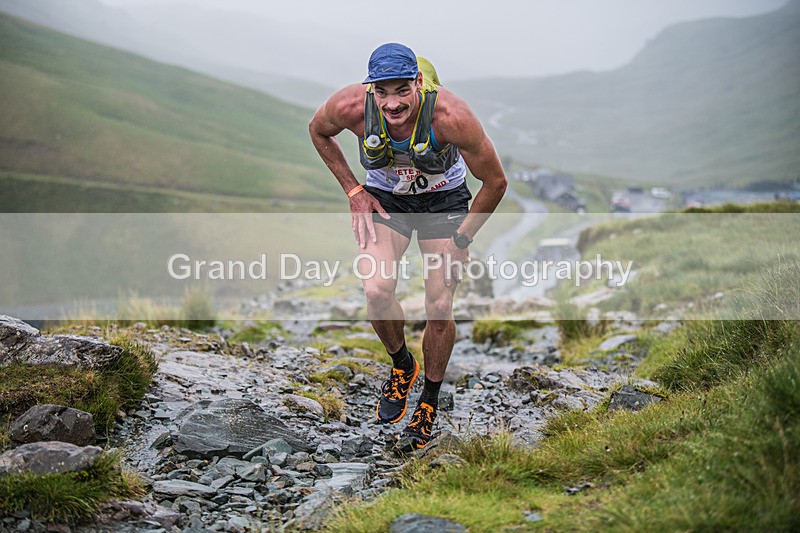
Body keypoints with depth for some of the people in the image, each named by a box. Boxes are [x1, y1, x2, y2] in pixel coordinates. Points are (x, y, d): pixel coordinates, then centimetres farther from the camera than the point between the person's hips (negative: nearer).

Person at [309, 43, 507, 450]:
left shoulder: (450, 116, -35)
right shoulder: (351, 106, -29)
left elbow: (495, 182, -20)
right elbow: (318, 131, -2)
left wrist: (462, 238, -13)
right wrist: (353, 191, -6)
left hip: (444, 200, -1)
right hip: (384, 198, 1)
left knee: (439, 308, -7)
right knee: (376, 291, -20)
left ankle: (429, 404, 16)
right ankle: (402, 366, 11)